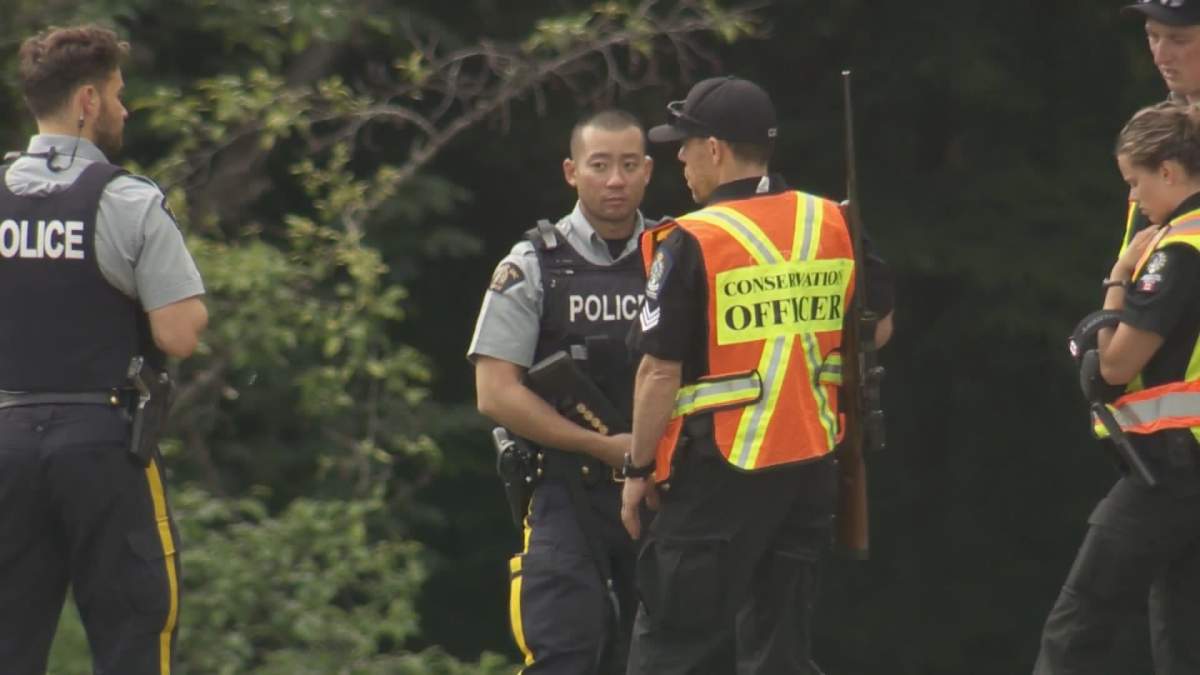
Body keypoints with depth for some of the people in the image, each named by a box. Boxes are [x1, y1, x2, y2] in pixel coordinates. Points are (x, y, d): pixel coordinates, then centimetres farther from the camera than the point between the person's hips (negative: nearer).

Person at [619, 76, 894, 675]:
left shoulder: (690, 244, -13)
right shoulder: (834, 225, 4)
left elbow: (662, 371, -13)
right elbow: (877, 328, 15)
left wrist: (639, 469, -3)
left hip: (719, 473, -6)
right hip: (813, 468, 6)